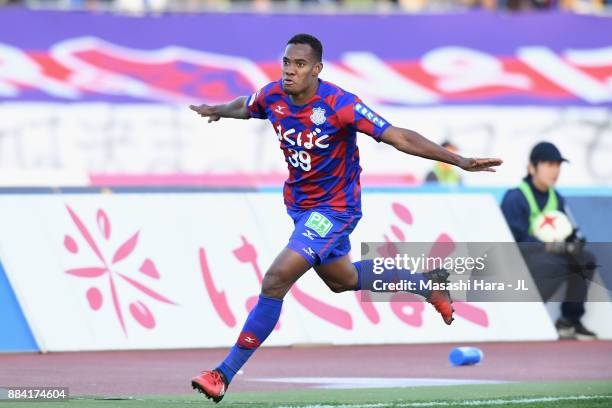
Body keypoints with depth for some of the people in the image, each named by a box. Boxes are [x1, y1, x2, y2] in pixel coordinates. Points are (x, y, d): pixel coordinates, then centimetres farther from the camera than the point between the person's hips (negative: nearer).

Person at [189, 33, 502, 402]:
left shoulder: (339, 105, -28)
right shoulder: (272, 96, -10)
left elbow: (400, 138, -28)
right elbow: (245, 107, 19)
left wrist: (460, 161, -32)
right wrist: (218, 110, 4)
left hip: (334, 208, -8)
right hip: (299, 203, 8)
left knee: (276, 280, -21)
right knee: (342, 280, 28)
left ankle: (224, 375, -14)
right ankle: (427, 284, 51)